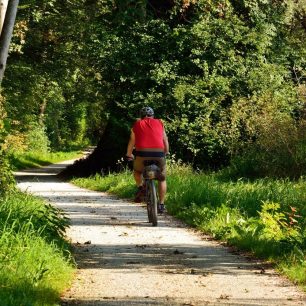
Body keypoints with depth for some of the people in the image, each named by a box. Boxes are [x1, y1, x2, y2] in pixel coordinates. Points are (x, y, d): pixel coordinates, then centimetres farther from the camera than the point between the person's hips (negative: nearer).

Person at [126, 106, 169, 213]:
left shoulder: (137, 124, 18)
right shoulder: (159, 123, 19)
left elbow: (132, 142, 24)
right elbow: (165, 141, 24)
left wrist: (129, 155, 40)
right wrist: (166, 152, 42)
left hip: (142, 153, 0)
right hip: (158, 153, 0)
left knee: (137, 171, 30)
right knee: (162, 179, 17)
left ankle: (140, 187, 6)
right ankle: (161, 204, 12)